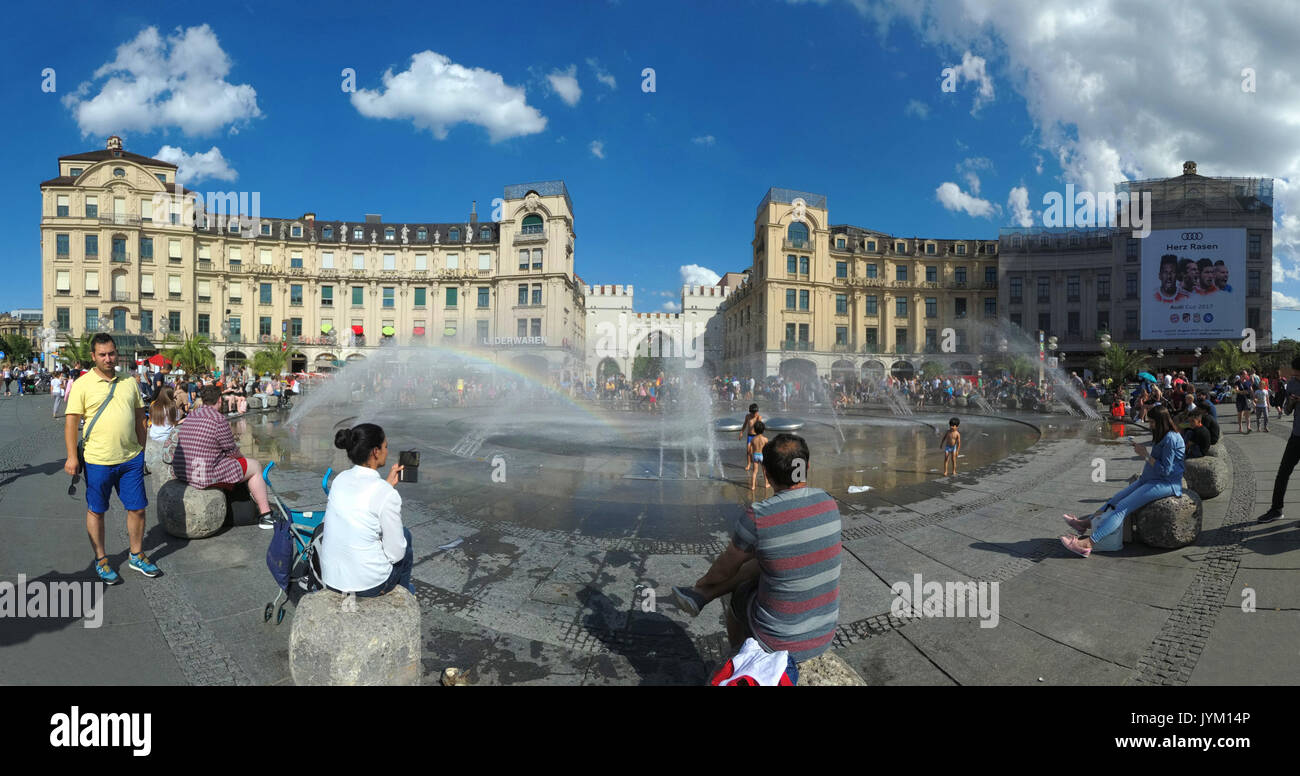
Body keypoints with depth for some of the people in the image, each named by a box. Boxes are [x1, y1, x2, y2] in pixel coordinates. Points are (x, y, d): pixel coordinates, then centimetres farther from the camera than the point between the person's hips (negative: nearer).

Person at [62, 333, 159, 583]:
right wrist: (72, 456, -13)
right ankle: (101, 560, 24)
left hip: (131, 459, 4)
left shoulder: (129, 382, 8)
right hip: (98, 460, -3)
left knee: (137, 508, 8)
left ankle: (137, 556, 25)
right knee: (96, 511, 9)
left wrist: (141, 448, 14)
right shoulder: (82, 384, -5)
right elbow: (71, 421, -7)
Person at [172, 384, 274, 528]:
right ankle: (265, 515, 10)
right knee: (255, 467, 8)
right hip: (206, 476, -9)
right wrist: (242, 457, 13)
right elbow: (232, 452, -11)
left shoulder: (190, 416, 10)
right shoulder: (219, 419, -17)